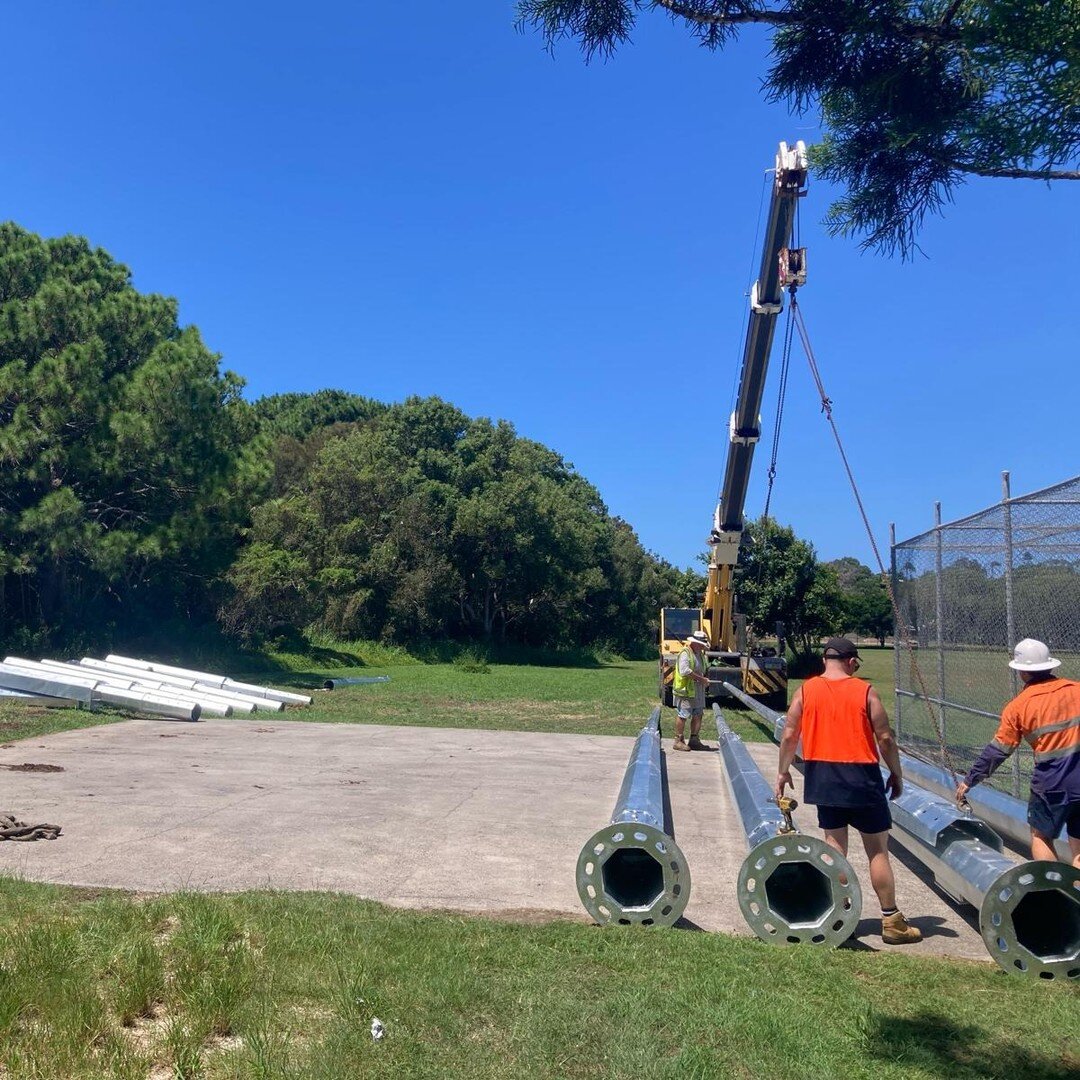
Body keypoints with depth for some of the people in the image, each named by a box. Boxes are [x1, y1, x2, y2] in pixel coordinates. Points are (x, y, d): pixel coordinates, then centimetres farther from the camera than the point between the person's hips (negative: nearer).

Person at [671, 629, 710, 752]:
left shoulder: (700, 654, 14)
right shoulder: (685, 653, -16)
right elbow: (685, 671, -27)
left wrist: (705, 679, 4)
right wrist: (701, 679, -21)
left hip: (698, 690, 9)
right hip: (685, 690, -9)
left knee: (697, 714, 12)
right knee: (682, 715, -3)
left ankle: (694, 740, 21)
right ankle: (678, 741, 5)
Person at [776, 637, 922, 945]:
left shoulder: (805, 691, -1)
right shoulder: (865, 691, -7)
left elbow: (789, 736, -2)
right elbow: (885, 738, -6)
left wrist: (783, 771, 9)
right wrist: (896, 773, 7)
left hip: (822, 778, 3)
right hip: (861, 778, -2)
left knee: (834, 845, 12)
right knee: (877, 849, 7)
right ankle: (891, 921, 14)